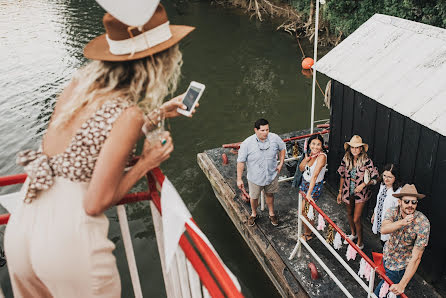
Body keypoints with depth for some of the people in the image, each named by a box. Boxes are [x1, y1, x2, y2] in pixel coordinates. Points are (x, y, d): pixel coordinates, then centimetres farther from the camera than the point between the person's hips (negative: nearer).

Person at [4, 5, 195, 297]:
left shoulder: (83, 80, -1)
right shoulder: (128, 114, -20)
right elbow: (95, 204, -18)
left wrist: (155, 114, 20)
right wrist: (146, 163, -6)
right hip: (69, 238, -6)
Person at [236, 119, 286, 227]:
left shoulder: (275, 138, -16)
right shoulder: (247, 143, -25)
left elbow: (282, 148, 5)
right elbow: (240, 161, -17)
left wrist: (281, 163, -1)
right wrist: (239, 179, -14)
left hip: (271, 175, 2)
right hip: (255, 177, -2)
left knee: (269, 194, 24)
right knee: (254, 197, 19)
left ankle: (271, 213, 50)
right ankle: (254, 214, 48)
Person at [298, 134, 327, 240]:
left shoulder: (322, 156, -26)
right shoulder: (309, 153, -5)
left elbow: (314, 175, -33)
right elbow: (301, 169, 1)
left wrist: (309, 193, -37)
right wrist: (307, 159, -18)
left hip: (314, 186, -6)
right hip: (304, 183, 6)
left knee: (304, 211, -1)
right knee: (302, 209, 16)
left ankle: (307, 234, 22)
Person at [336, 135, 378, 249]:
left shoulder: (366, 161, -19)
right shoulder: (346, 159, -7)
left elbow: (375, 178, -13)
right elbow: (343, 176, 3)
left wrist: (363, 185, -25)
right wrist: (340, 192, 8)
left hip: (360, 193, -4)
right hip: (348, 191, 4)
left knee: (356, 219, -3)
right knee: (349, 214, 23)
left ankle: (360, 242, 19)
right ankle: (353, 233, 49)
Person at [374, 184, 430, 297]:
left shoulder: (423, 223, -29)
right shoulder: (393, 212, -16)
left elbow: (416, 258, -30)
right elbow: (383, 229, -37)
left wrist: (402, 285, -35)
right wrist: (402, 223, -56)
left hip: (401, 266, -4)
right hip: (387, 254, 4)